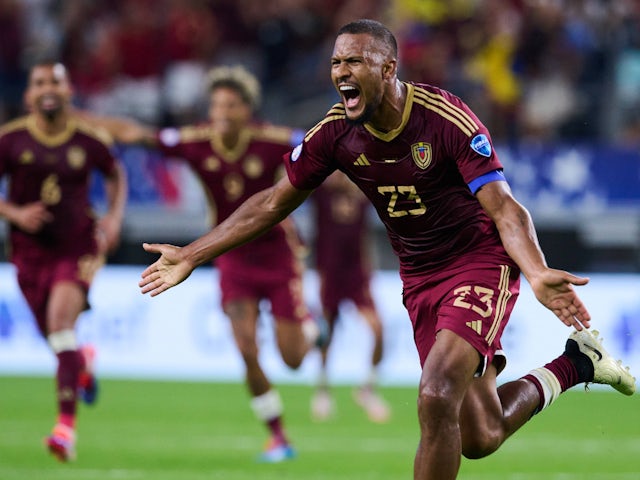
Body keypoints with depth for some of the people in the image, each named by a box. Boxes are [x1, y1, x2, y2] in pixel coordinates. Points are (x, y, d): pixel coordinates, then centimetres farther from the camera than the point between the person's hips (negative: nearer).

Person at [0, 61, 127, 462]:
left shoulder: (89, 140, -4)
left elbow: (115, 174, 16)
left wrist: (115, 218, 2)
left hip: (78, 247, -2)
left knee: (62, 320, -24)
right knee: (58, 340, 10)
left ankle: (67, 425, -26)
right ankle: (84, 362, 51)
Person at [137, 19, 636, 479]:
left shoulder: (447, 119, -23)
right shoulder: (336, 133, -7)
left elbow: (503, 208, -28)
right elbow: (274, 202, 5)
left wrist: (537, 273, -47)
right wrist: (191, 256, 4)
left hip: (481, 264, -6)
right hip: (418, 280, 6)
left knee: (437, 400, -27)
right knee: (479, 439, 8)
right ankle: (575, 365, 38)